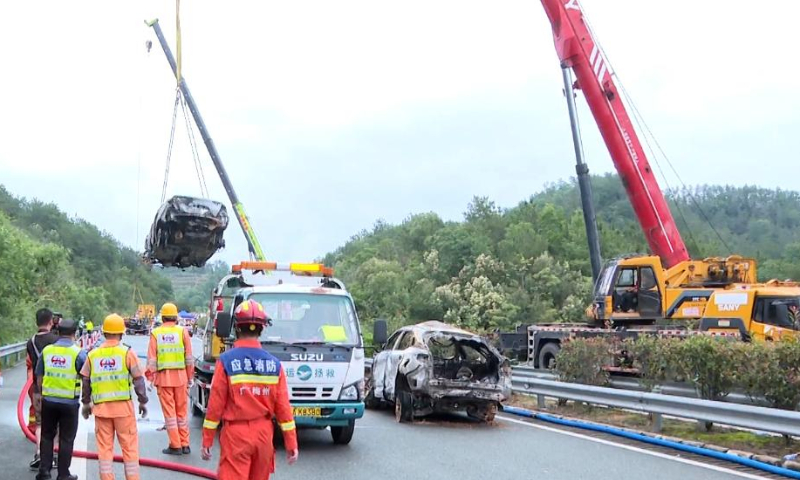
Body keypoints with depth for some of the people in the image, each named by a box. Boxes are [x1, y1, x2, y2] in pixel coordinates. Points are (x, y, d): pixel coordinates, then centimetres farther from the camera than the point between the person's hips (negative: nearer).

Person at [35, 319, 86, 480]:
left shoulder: (46, 350, 2)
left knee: (47, 436, 18)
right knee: (66, 439, 7)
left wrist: (40, 397, 19)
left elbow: (39, 376, 9)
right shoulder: (78, 353, -10)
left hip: (48, 400, 3)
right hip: (69, 402, -3)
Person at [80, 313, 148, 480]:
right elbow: (138, 379, -4)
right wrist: (142, 401, 7)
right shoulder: (127, 352, -4)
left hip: (101, 406, 3)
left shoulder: (93, 355, 6)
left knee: (104, 446, 9)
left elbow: (85, 381, 11)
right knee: (129, 446, 5)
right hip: (123, 406, -3)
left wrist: (86, 403, 24)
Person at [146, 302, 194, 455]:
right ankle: (185, 445, 14)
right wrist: (190, 378, 10)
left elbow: (151, 359, 0)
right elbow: (189, 358, 2)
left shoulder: (155, 333, 1)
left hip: (163, 376, 0)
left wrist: (150, 378, 7)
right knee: (182, 411, 10)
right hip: (180, 375, 1)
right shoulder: (182, 331, 0)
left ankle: (175, 445, 6)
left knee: (169, 411, 5)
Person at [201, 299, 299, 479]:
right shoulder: (274, 363, 0)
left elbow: (216, 403, -8)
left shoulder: (226, 361, -9)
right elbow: (283, 406, -1)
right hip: (263, 433, 4)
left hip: (236, 433, -4)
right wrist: (291, 443, 5)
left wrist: (207, 440, 1)